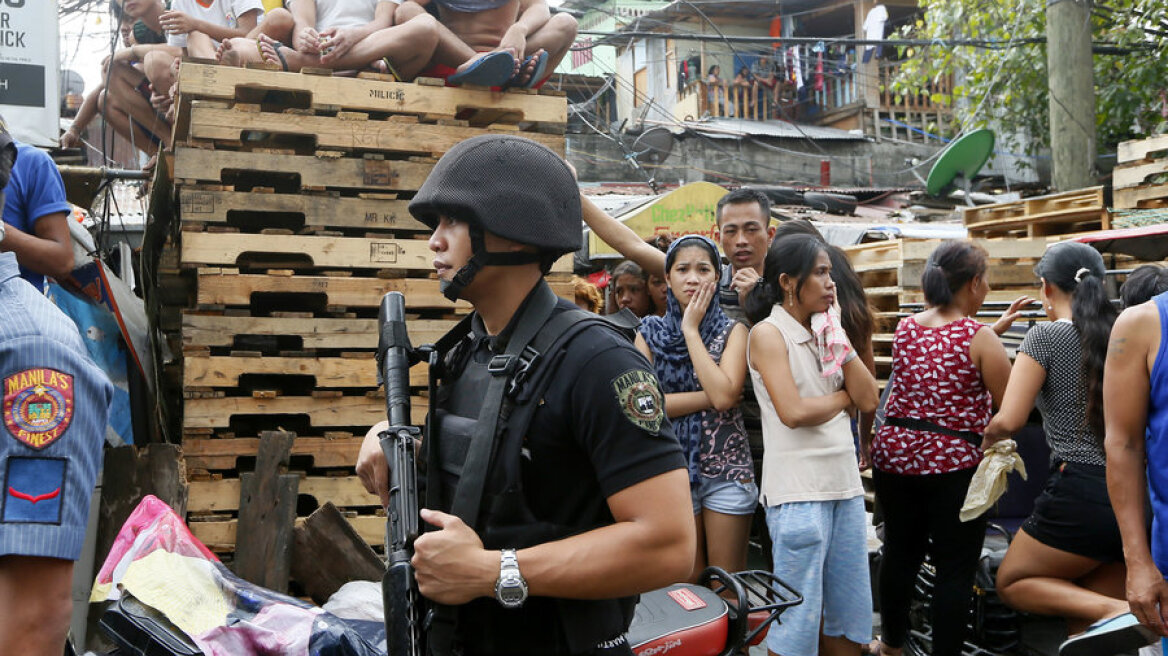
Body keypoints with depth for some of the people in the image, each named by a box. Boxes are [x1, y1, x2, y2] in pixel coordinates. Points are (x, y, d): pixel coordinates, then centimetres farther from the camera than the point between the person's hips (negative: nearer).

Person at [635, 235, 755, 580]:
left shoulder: (732, 330, 1)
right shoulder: (651, 332, 4)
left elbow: (725, 395, -17)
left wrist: (691, 330, -11)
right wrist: (710, 397, -13)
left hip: (726, 466, -1)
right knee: (687, 583, 10)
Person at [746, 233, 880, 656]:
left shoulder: (824, 331, 13)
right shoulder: (768, 333, -7)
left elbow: (868, 399, 5)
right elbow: (793, 412, -19)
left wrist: (838, 338, -1)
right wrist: (844, 398, -2)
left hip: (845, 482, 7)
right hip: (798, 489, -7)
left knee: (849, 615, 14)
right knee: (799, 616, -1)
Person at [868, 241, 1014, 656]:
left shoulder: (904, 328, 6)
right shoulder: (981, 338, -12)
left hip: (896, 453, 6)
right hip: (953, 464, -6)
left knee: (899, 552, 19)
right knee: (955, 567, 5)